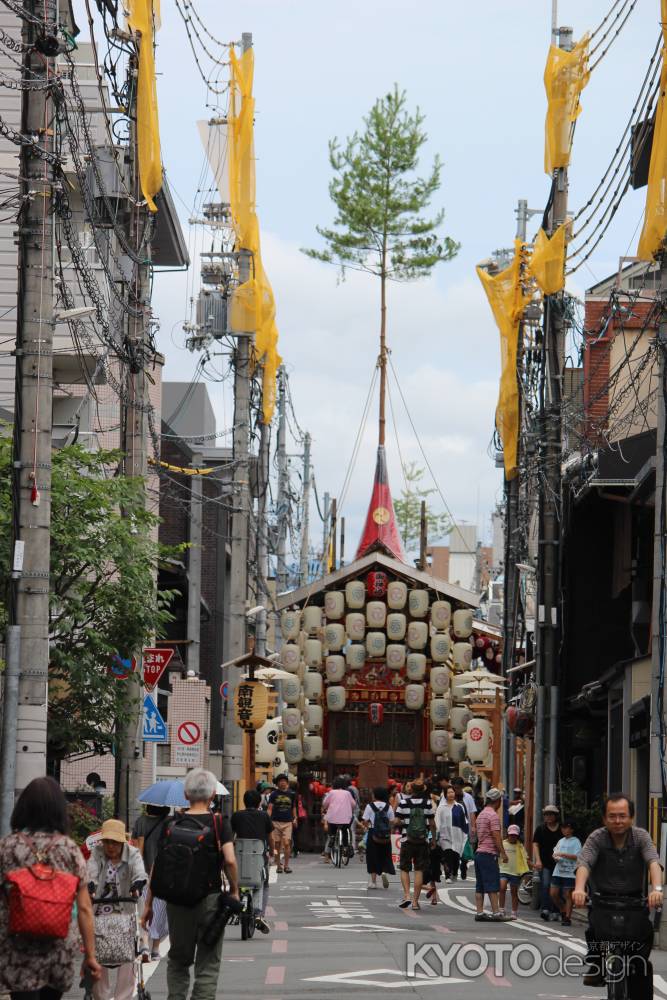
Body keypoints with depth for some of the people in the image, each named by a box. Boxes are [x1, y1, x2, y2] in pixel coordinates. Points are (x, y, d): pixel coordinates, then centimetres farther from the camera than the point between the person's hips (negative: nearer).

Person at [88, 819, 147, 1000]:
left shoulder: (133, 854, -1)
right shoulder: (97, 852, 3)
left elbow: (140, 873, -19)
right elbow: (91, 872, -14)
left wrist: (137, 886, -42)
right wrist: (90, 888, -35)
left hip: (124, 912, -1)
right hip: (99, 913, 1)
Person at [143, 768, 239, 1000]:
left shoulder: (171, 825, 1)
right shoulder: (219, 823, -6)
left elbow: (156, 866, 1)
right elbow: (230, 860, -18)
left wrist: (148, 904, 8)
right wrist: (234, 890, -2)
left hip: (176, 901, 2)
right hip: (209, 899, -2)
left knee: (178, 961, 18)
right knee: (207, 965, 6)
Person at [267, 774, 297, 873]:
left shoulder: (291, 794, 8)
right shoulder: (274, 794, 3)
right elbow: (269, 808, -1)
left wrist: (295, 818, 15)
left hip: (288, 822, 0)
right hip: (276, 822, 0)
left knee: (287, 843, -11)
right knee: (277, 844, 3)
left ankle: (286, 865, -3)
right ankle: (278, 865, 13)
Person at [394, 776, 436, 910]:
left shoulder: (403, 802, -6)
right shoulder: (427, 803, -3)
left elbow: (396, 821, -8)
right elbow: (432, 823, -1)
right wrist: (434, 838, 11)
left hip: (407, 839, -1)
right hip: (423, 841, 1)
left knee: (404, 869, 11)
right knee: (419, 871, 4)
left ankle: (406, 894, -6)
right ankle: (415, 901, 3)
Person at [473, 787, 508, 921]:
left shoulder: (481, 814, 18)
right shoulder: (493, 815, -11)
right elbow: (496, 837, -17)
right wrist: (503, 853, -13)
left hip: (479, 852, 9)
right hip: (489, 854, -9)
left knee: (480, 886, 7)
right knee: (492, 885, -9)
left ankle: (479, 912, 5)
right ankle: (496, 912, -10)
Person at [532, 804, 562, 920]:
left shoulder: (562, 829, 5)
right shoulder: (540, 828, 6)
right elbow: (535, 844, 2)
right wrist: (537, 860, -10)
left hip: (558, 863, 1)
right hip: (544, 863, -1)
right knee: (545, 885, -14)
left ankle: (555, 911, 7)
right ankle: (545, 909, -19)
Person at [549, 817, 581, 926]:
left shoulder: (576, 841, -3)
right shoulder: (561, 841, 17)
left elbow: (577, 856, -13)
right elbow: (555, 853, 23)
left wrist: (562, 855, -17)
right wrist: (555, 858, 0)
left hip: (570, 872, -6)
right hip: (558, 871, 6)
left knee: (568, 895, -4)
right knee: (553, 894, 2)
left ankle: (567, 917, 1)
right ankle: (563, 911, 21)